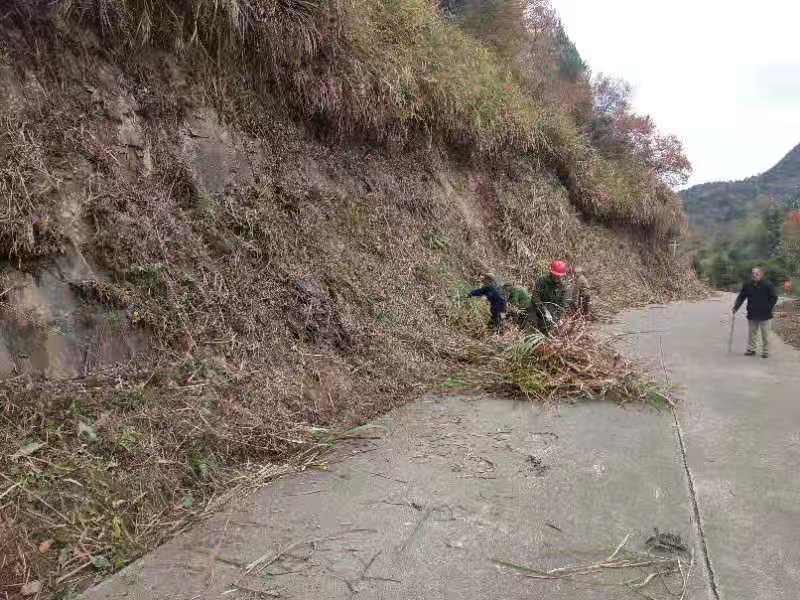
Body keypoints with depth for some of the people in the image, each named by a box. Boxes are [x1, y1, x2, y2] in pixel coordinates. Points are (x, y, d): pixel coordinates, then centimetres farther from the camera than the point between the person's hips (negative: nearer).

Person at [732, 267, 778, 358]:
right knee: (752, 333, 10)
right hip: (752, 314, 4)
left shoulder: (768, 285, -7)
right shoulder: (748, 285, 4)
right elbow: (741, 297, 9)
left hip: (764, 315, -4)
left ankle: (765, 351, 13)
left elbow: (774, 298, -5)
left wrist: (769, 308, -14)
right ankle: (751, 349, 19)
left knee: (765, 334, 4)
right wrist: (736, 307, 0)